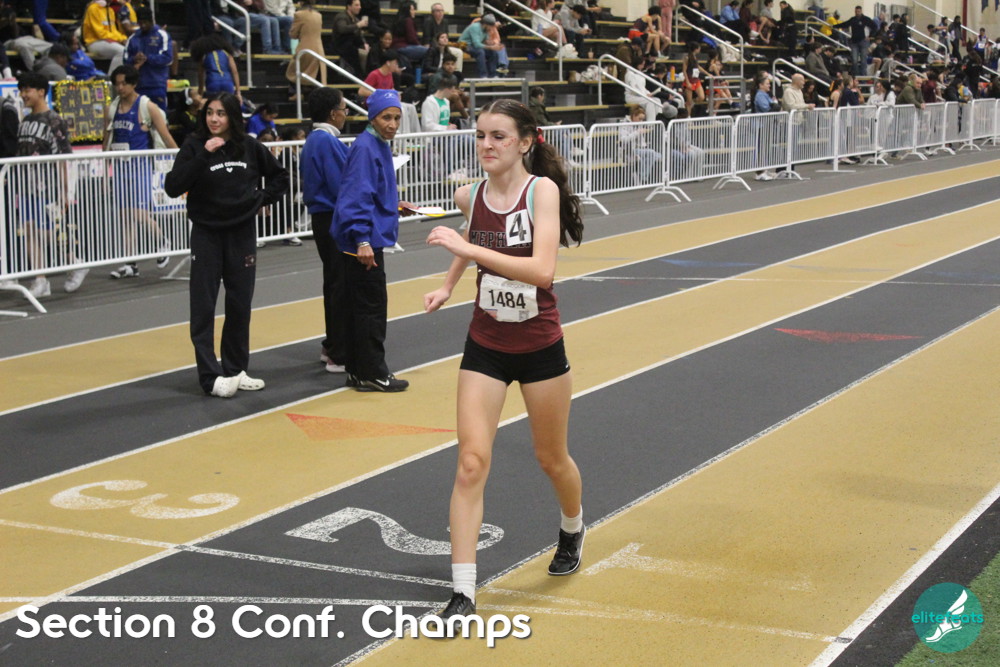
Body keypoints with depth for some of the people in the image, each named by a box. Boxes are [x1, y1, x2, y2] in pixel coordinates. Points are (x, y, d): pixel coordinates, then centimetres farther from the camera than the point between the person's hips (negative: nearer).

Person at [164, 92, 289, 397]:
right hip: (206, 235, -2)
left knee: (240, 305, 9)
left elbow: (279, 176, 17)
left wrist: (262, 199, 2)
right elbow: (173, 187, -18)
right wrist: (202, 156, -24)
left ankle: (236, 369, 20)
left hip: (242, 234, 3)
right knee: (203, 307, -5)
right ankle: (211, 376, -3)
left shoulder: (250, 147, 1)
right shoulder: (194, 146, -6)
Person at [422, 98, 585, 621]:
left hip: (540, 348, -3)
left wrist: (469, 248, -34)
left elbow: (542, 270, -31)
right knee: (471, 462, -10)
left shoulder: (543, 190, -17)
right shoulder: (470, 197, -2)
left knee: (551, 458, 17)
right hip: (485, 347, 3)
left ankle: (572, 529, 50)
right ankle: (462, 593, -8)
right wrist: (448, 285, 11)